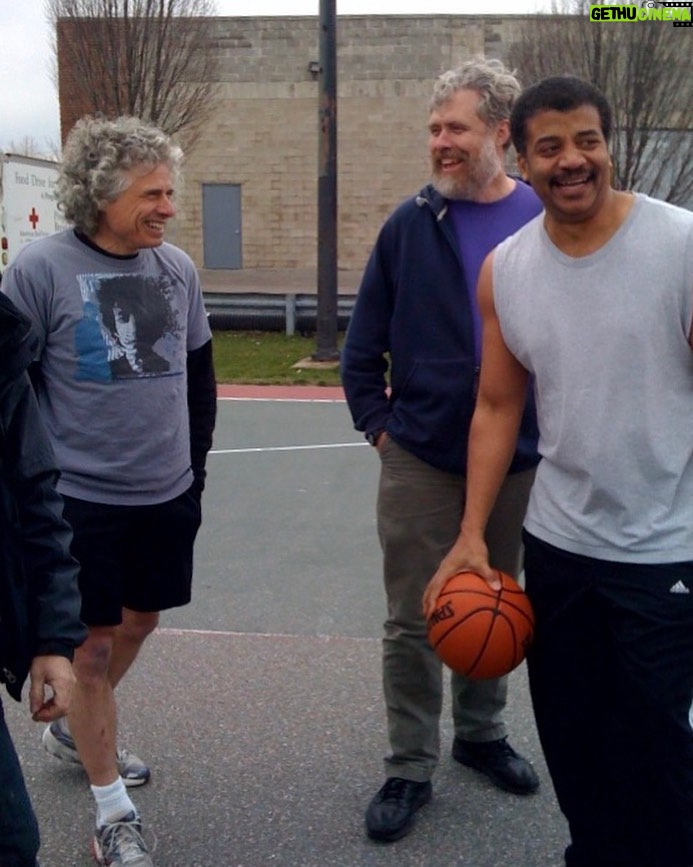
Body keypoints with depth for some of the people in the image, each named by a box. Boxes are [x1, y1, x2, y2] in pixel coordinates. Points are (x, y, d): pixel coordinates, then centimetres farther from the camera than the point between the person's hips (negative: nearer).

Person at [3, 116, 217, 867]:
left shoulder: (177, 267, 2)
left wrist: (193, 467, 15)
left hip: (167, 497, 6)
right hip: (82, 501, -5)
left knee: (137, 624, 19)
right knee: (93, 645, 4)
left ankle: (75, 734, 46)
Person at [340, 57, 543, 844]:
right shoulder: (410, 225, -3)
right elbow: (362, 341, 3)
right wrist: (376, 423, -2)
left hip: (519, 462, 1)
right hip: (418, 461, -1)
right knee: (412, 621, 6)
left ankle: (480, 733, 39)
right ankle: (409, 768, 21)